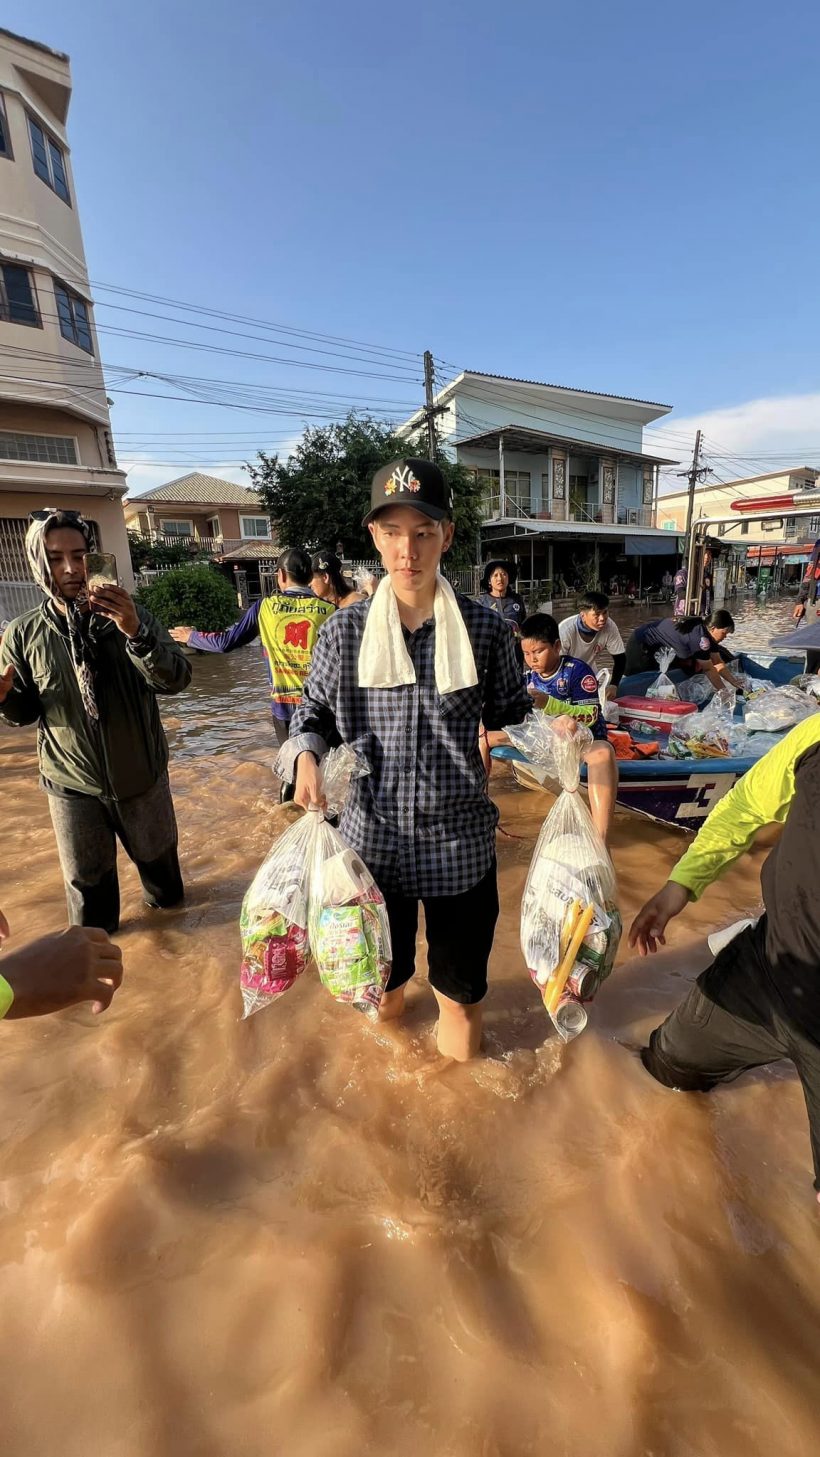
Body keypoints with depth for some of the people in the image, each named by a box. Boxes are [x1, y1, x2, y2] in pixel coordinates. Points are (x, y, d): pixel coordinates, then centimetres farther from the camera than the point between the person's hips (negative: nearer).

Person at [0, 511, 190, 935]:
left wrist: (136, 633, -37)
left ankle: (165, 900, 52)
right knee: (86, 879, 16)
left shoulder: (128, 615, -10)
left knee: (156, 853, 21)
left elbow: (176, 679, -21)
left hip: (141, 774, 0)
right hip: (72, 783, 1)